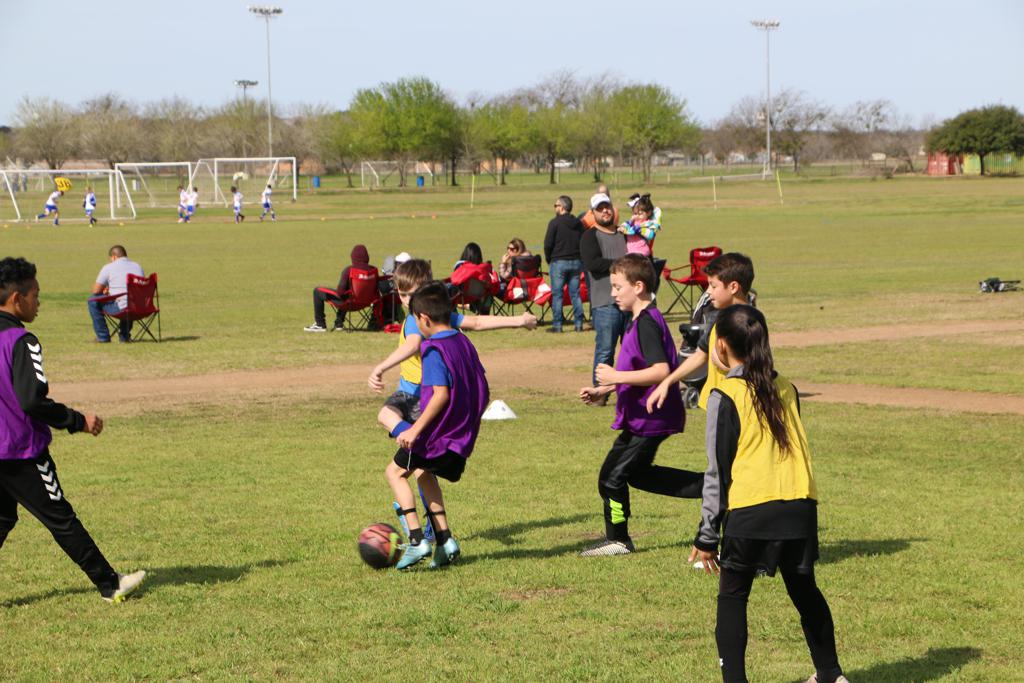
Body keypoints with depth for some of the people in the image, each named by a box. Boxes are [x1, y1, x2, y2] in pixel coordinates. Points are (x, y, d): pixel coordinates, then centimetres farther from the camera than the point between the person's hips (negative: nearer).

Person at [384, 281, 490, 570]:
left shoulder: (434, 350, -16)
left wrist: (416, 429, -25)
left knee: (395, 472, 9)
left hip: (437, 431, -8)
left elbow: (441, 394, -26)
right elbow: (484, 390, 12)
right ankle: (444, 539, 18)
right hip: (463, 435, 8)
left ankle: (416, 540, -3)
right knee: (424, 474, 28)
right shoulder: (465, 343, 9)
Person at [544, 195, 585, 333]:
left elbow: (548, 244, -11)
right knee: (575, 293, 8)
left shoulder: (555, 222, -9)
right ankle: (578, 323, 6)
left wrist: (548, 259, 3)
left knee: (557, 294, 0)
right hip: (576, 262, 5)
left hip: (559, 262, -5)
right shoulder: (578, 223, 7)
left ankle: (557, 324, -2)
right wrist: (578, 257, 15)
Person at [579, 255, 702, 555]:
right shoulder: (640, 321, 12)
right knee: (637, 472, 24)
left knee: (612, 477, -1)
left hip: (648, 419, -11)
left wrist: (617, 376, -27)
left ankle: (617, 540, 16)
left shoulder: (647, 324, -21)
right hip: (642, 415, 11)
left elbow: (661, 371, -32)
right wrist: (602, 390, 13)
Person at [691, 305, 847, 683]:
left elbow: (718, 471, -4)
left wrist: (707, 536, 1)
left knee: (732, 597, 7)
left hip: (750, 511, -5)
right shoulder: (786, 389, 12)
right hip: (800, 507, 5)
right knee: (805, 592, 20)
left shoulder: (725, 397, -4)